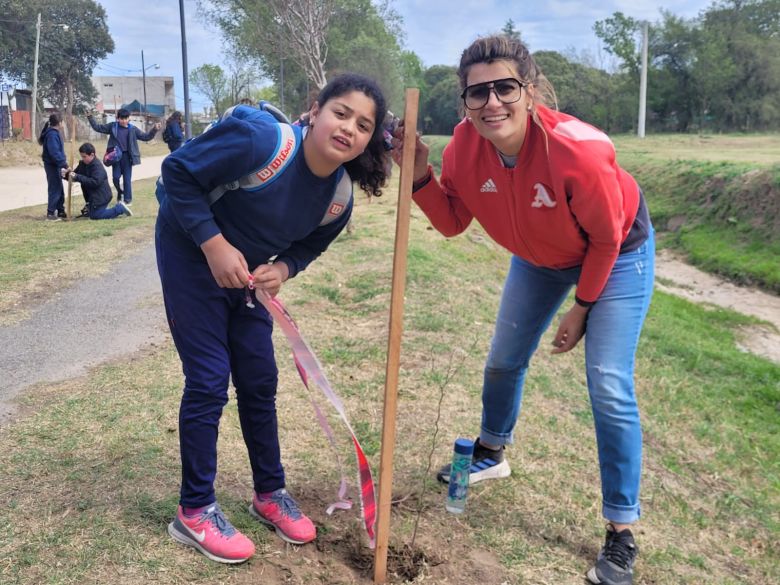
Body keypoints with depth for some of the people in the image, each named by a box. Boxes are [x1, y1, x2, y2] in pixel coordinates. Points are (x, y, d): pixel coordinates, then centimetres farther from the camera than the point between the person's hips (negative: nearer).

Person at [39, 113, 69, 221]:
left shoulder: (54, 133, 13)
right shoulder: (52, 134, -18)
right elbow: (54, 152, -25)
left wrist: (63, 161, 10)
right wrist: (64, 163, -24)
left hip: (54, 165, 10)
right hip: (52, 165, -10)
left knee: (59, 189, 15)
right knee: (55, 189, -6)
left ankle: (60, 212, 22)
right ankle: (50, 214, -2)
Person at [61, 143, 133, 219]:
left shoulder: (97, 166, -21)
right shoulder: (83, 164, 5)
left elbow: (95, 182, -32)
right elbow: (75, 175, 11)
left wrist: (77, 177, -34)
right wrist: (67, 174, -12)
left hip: (101, 197, -9)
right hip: (93, 196, 10)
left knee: (95, 216, -11)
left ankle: (119, 208, -1)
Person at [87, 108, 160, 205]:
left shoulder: (132, 129, 0)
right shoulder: (112, 126, 2)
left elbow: (146, 137, 3)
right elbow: (97, 127, 9)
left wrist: (154, 130, -10)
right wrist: (90, 117, -1)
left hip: (127, 156, -1)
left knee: (127, 178, 2)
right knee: (116, 177, 2)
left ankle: (128, 199, 12)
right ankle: (120, 192, 32)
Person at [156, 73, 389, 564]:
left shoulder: (339, 200, -12)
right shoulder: (259, 138, -31)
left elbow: (307, 246, 3)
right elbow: (178, 172, -24)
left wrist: (282, 269, -19)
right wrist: (215, 245, -29)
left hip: (245, 271, 6)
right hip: (191, 254, -6)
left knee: (260, 380, 9)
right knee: (209, 381, -6)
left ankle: (270, 493, 26)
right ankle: (195, 511, 10)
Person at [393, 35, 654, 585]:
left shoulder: (578, 149, -38)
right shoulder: (466, 144, -23)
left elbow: (606, 237, -22)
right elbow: (453, 221, -11)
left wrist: (582, 305, -12)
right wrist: (421, 176, -27)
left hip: (617, 256, -5)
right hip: (539, 256, 5)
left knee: (609, 389, -10)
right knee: (504, 360, 15)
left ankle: (622, 532, 5)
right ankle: (491, 455, 44)